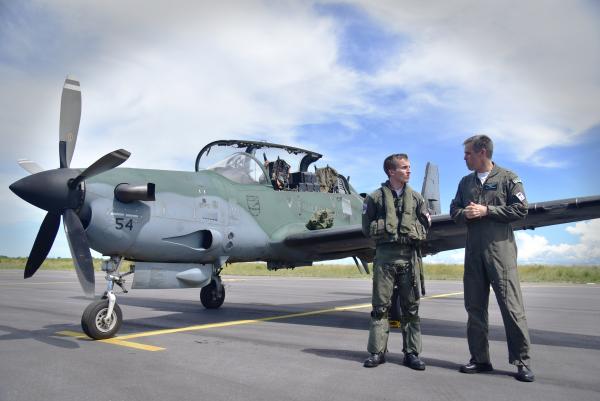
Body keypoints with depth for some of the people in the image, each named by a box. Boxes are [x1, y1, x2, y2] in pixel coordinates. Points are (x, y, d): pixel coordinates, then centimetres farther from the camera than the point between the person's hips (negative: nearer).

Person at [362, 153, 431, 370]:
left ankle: (411, 353, 15)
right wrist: (386, 228, -4)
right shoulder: (375, 197, 5)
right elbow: (367, 228, 3)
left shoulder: (416, 197, 13)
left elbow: (425, 225, 10)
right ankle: (377, 352, 10)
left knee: (411, 307, 6)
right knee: (380, 306, 2)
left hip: (410, 256, 2)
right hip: (384, 255, -2)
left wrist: (412, 232, -2)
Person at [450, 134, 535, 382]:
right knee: (474, 306, 7)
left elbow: (520, 209, -4)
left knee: (511, 305, -5)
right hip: (473, 251, 5)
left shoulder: (507, 178, 3)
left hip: (500, 248, -5)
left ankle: (522, 361, 6)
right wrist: (465, 213, -6)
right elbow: (454, 210, 16)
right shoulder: (465, 182, 17)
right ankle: (480, 359, 16)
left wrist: (486, 210, -10)